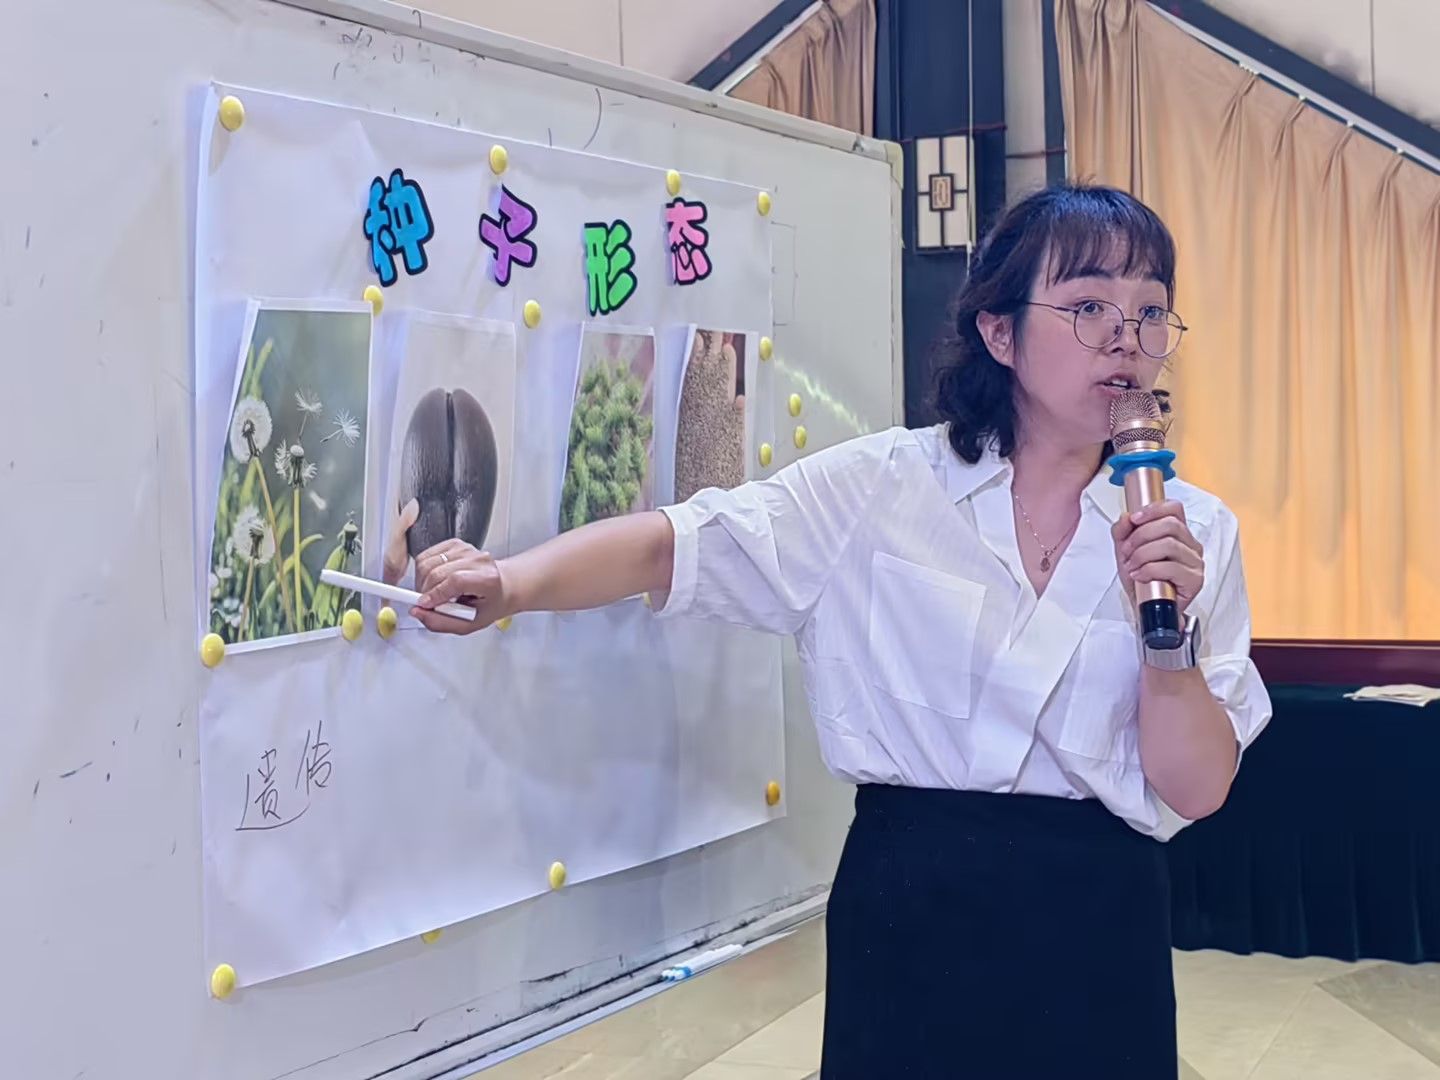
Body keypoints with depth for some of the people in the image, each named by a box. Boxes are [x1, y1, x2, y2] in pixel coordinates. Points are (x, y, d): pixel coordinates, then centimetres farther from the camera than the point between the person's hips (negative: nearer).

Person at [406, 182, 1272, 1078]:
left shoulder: (1194, 532, 0)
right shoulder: (881, 487, -4)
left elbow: (1195, 789, -1)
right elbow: (675, 544, -14)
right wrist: (512, 583, -31)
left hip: (1098, 926, 2)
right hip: (910, 906, -1)